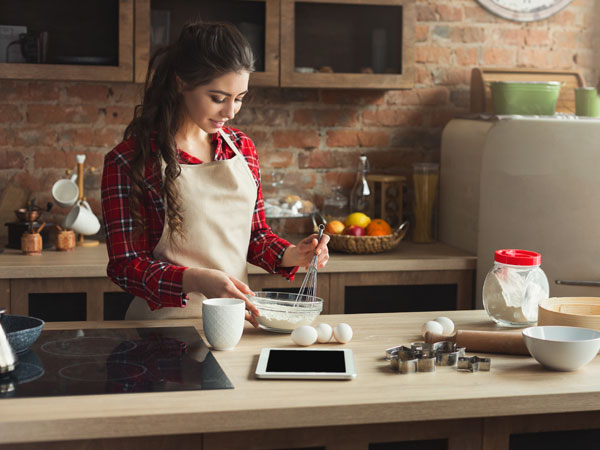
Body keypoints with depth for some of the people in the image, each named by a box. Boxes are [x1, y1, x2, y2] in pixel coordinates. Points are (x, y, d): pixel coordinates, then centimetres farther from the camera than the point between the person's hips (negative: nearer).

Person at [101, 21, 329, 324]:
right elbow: (125, 265, -10)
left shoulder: (241, 148, 10)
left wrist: (291, 255, -1)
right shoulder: (128, 162, -7)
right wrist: (196, 280, -26)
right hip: (167, 320, -4)